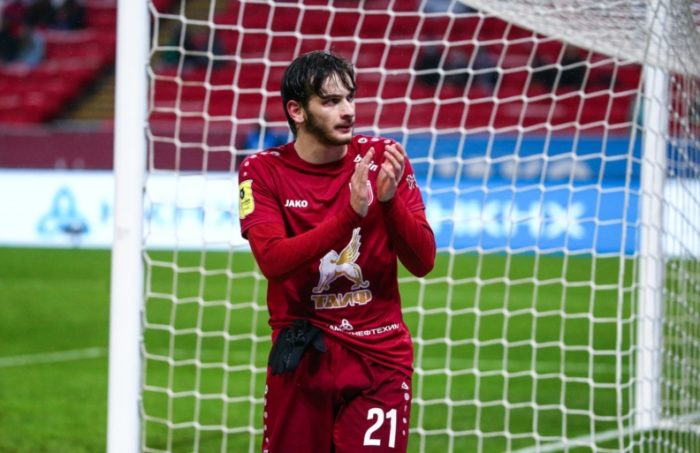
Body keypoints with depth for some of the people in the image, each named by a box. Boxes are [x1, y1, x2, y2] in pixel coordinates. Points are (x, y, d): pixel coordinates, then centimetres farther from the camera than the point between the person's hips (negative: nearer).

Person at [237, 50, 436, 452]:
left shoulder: (382, 159, 1)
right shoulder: (263, 171, -2)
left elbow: (423, 262, -4)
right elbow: (273, 260, -18)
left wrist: (390, 200, -22)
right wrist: (351, 214, -28)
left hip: (380, 358, 0)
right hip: (301, 358, 0)